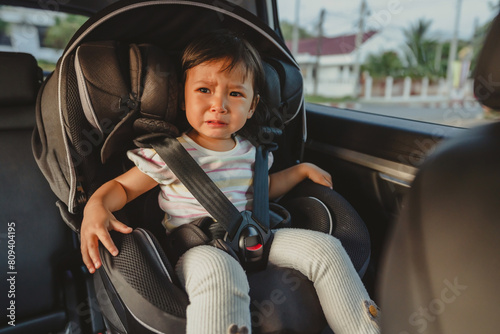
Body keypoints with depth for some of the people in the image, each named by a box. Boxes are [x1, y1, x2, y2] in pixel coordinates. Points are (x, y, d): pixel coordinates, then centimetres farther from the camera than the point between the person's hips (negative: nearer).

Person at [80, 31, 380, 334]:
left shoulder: (250, 150, 9)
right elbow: (123, 186, 1)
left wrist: (302, 169, 23)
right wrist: (96, 205, -21)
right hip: (197, 248, -5)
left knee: (324, 246, -10)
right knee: (219, 270, -42)